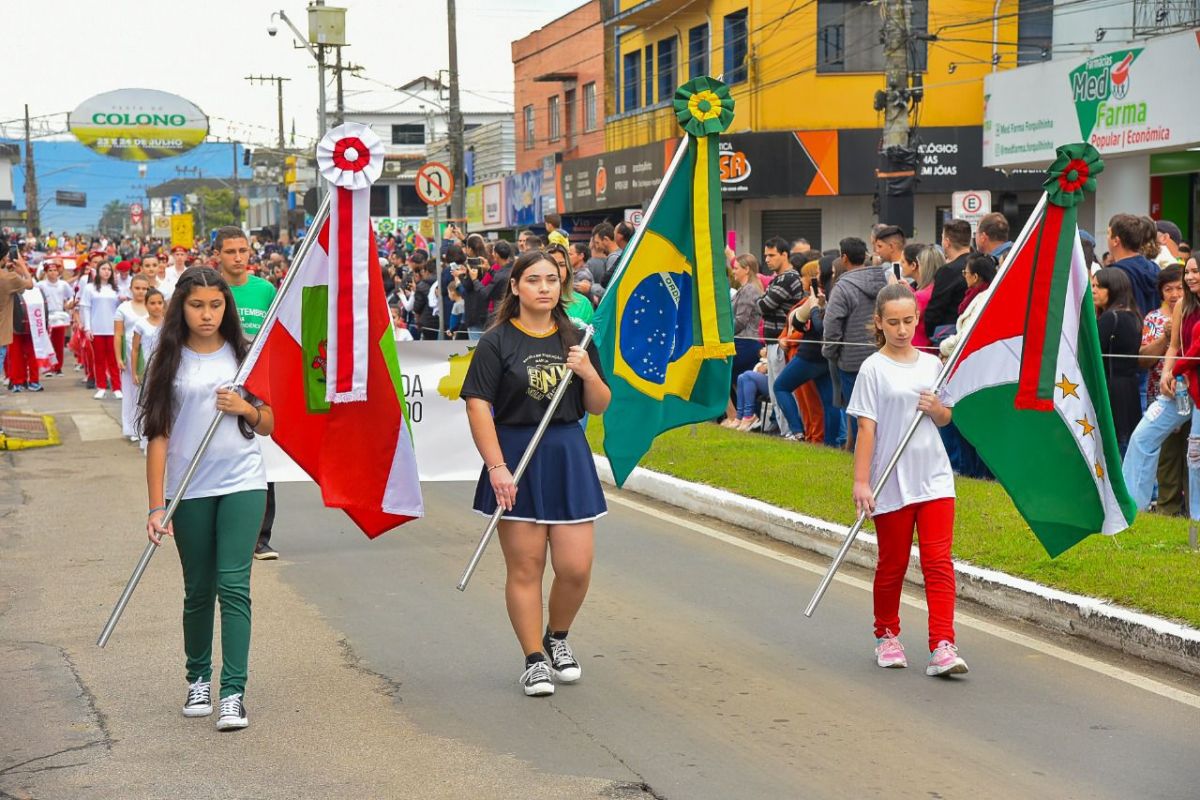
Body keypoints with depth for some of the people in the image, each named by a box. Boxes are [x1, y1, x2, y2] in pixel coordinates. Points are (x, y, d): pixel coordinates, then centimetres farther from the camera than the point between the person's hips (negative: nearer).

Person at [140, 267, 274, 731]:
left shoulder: (245, 356, 6)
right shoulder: (170, 362, 2)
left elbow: (269, 426, 12)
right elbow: (158, 436, -2)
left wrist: (246, 409, -10)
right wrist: (156, 506, -8)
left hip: (242, 484, 0)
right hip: (189, 490, 0)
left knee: (234, 585, -9)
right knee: (198, 590, 10)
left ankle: (233, 693, -9)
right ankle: (198, 680, 29)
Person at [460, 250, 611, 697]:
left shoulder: (575, 339, 9)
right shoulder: (498, 342, -4)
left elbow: (599, 407, 12)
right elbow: (478, 406, -11)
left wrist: (589, 373, -8)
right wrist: (497, 467, -17)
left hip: (568, 455, 3)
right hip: (516, 457, -3)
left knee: (576, 567, 0)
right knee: (525, 568, 1)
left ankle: (557, 638, 27)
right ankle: (534, 660, 14)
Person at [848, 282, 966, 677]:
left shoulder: (931, 365, 7)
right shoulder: (873, 369, -5)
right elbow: (866, 428, -8)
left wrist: (936, 407, -6)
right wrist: (861, 481, -13)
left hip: (934, 477, 3)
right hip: (892, 481, -3)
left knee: (939, 561, -7)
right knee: (892, 563, 10)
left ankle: (942, 646, -9)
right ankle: (887, 636, 29)